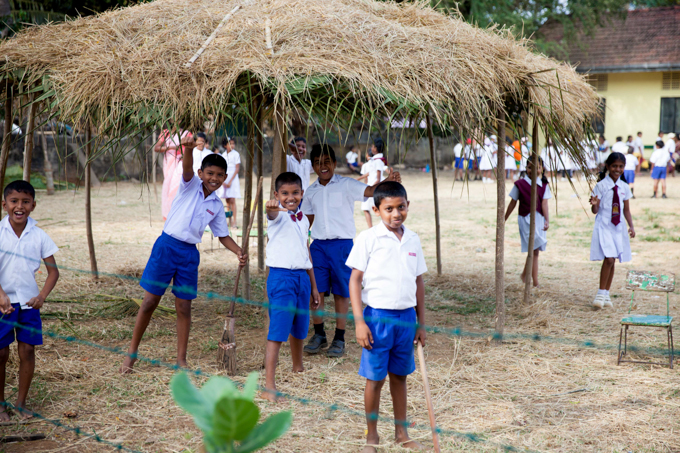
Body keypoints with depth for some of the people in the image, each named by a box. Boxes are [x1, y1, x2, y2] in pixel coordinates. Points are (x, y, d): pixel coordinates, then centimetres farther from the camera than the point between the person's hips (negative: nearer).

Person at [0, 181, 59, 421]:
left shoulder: (39, 236, -1)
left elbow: (53, 270, 3)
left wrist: (42, 296, -12)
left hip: (28, 301, 2)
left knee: (27, 350, 2)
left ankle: (21, 403, 16)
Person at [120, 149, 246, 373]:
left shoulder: (217, 206, 9)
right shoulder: (190, 186, -2)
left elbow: (223, 235, 15)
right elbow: (186, 168, -23)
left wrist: (239, 252, -3)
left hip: (189, 253, 3)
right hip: (166, 246, -3)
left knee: (184, 307, 6)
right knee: (150, 301, 1)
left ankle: (181, 359, 15)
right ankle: (132, 352, 14)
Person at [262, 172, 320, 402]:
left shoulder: (303, 219, 13)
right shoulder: (278, 215, -8)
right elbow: (273, 214, -34)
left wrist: (313, 286, 23)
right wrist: (271, 208, -60)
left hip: (302, 277, 7)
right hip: (281, 277, -7)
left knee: (299, 328, 21)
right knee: (277, 333, -10)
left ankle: (298, 368, 44)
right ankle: (269, 386, -10)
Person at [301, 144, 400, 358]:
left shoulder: (346, 185, -3)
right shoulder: (311, 191, 11)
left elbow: (370, 191, -18)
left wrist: (389, 181, -37)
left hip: (342, 244, -4)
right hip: (318, 245, 4)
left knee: (341, 293, 3)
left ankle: (339, 340, 13)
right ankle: (319, 335, 18)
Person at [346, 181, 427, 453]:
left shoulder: (412, 240, 7)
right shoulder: (368, 239, -7)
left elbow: (418, 282, 13)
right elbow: (355, 280, -6)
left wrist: (421, 323, 13)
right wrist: (359, 322, -12)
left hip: (406, 317, 4)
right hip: (378, 316, -4)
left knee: (400, 375, 15)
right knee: (375, 378, 4)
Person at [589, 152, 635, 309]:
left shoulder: (624, 187, 6)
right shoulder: (601, 186, -6)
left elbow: (626, 210, 13)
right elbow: (595, 211, -6)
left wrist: (631, 226, 1)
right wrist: (594, 204, -28)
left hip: (618, 227, 5)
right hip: (604, 226, -5)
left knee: (612, 261, 8)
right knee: (608, 259, -16)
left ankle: (606, 294, 19)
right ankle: (601, 294, -6)